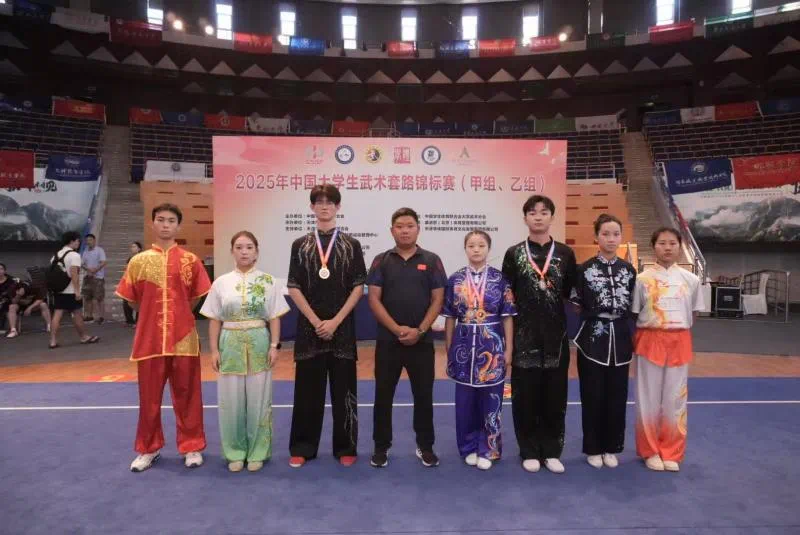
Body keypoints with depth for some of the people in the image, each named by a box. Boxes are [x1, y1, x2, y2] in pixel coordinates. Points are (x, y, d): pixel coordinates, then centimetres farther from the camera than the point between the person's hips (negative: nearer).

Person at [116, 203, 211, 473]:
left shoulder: (190, 260, 0)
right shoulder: (138, 261, 3)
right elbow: (132, 299, 10)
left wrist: (179, 314, 9)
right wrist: (154, 314, 9)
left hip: (184, 338, -1)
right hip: (149, 338, 1)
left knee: (187, 395, 8)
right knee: (149, 397, 12)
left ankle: (192, 447, 23)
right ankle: (148, 449, 30)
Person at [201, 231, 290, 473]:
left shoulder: (268, 281, 0)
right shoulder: (221, 282, 3)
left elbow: (274, 318, 1)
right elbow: (215, 320, 5)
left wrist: (274, 346, -5)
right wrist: (214, 350, 0)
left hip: (259, 343, -1)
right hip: (231, 344, 1)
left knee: (258, 400, 5)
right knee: (231, 401, 7)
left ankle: (257, 452, 18)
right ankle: (235, 452, 21)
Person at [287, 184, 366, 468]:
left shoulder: (351, 244, 2)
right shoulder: (300, 245, 4)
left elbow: (358, 288, -2)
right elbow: (294, 288, 1)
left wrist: (335, 321, -11)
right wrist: (316, 321, -9)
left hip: (342, 327, -1)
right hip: (309, 327, 1)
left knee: (344, 389, 6)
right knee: (307, 389, 7)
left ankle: (345, 447, 20)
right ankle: (302, 447, 21)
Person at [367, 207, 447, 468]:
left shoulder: (431, 260, 3)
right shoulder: (381, 261, 3)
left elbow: (438, 299, -1)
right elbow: (374, 299, -3)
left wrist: (420, 330, -12)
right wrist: (397, 329, -13)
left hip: (422, 341, 0)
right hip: (388, 341, 0)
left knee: (423, 396, 9)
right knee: (383, 396, 8)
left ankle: (425, 446, 25)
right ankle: (381, 446, 24)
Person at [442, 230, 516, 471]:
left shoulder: (500, 279, -2)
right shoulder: (455, 279, 1)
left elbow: (507, 316, -1)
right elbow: (450, 318, 6)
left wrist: (509, 349, -3)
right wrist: (448, 349, 6)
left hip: (492, 345, -1)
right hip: (464, 345, 1)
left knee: (491, 401, 6)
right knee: (465, 402, 9)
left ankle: (487, 449, 21)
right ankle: (469, 448, 26)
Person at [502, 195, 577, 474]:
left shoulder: (565, 253, 5)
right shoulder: (514, 253, 2)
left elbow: (571, 291, 8)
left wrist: (551, 288, -2)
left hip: (556, 335, 1)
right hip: (524, 334, -1)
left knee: (554, 395, 8)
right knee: (525, 395, 5)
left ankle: (552, 451, 23)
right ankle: (530, 452, 20)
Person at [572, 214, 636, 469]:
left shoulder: (628, 270, 5)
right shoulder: (585, 269, -5)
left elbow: (632, 307, 10)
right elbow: (577, 304, 1)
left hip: (620, 339, 3)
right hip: (592, 338, -3)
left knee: (617, 396, 9)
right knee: (592, 396, 4)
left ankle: (611, 448, 25)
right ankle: (593, 448, 19)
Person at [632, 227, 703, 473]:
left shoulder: (690, 279, 2)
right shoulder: (643, 279, -4)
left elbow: (693, 313, 12)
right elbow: (633, 315, 0)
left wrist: (678, 331, 1)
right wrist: (635, 342, -5)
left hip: (679, 343, 2)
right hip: (650, 342, -2)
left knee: (675, 399, 9)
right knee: (649, 399, 6)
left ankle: (671, 452, 24)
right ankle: (651, 451, 21)